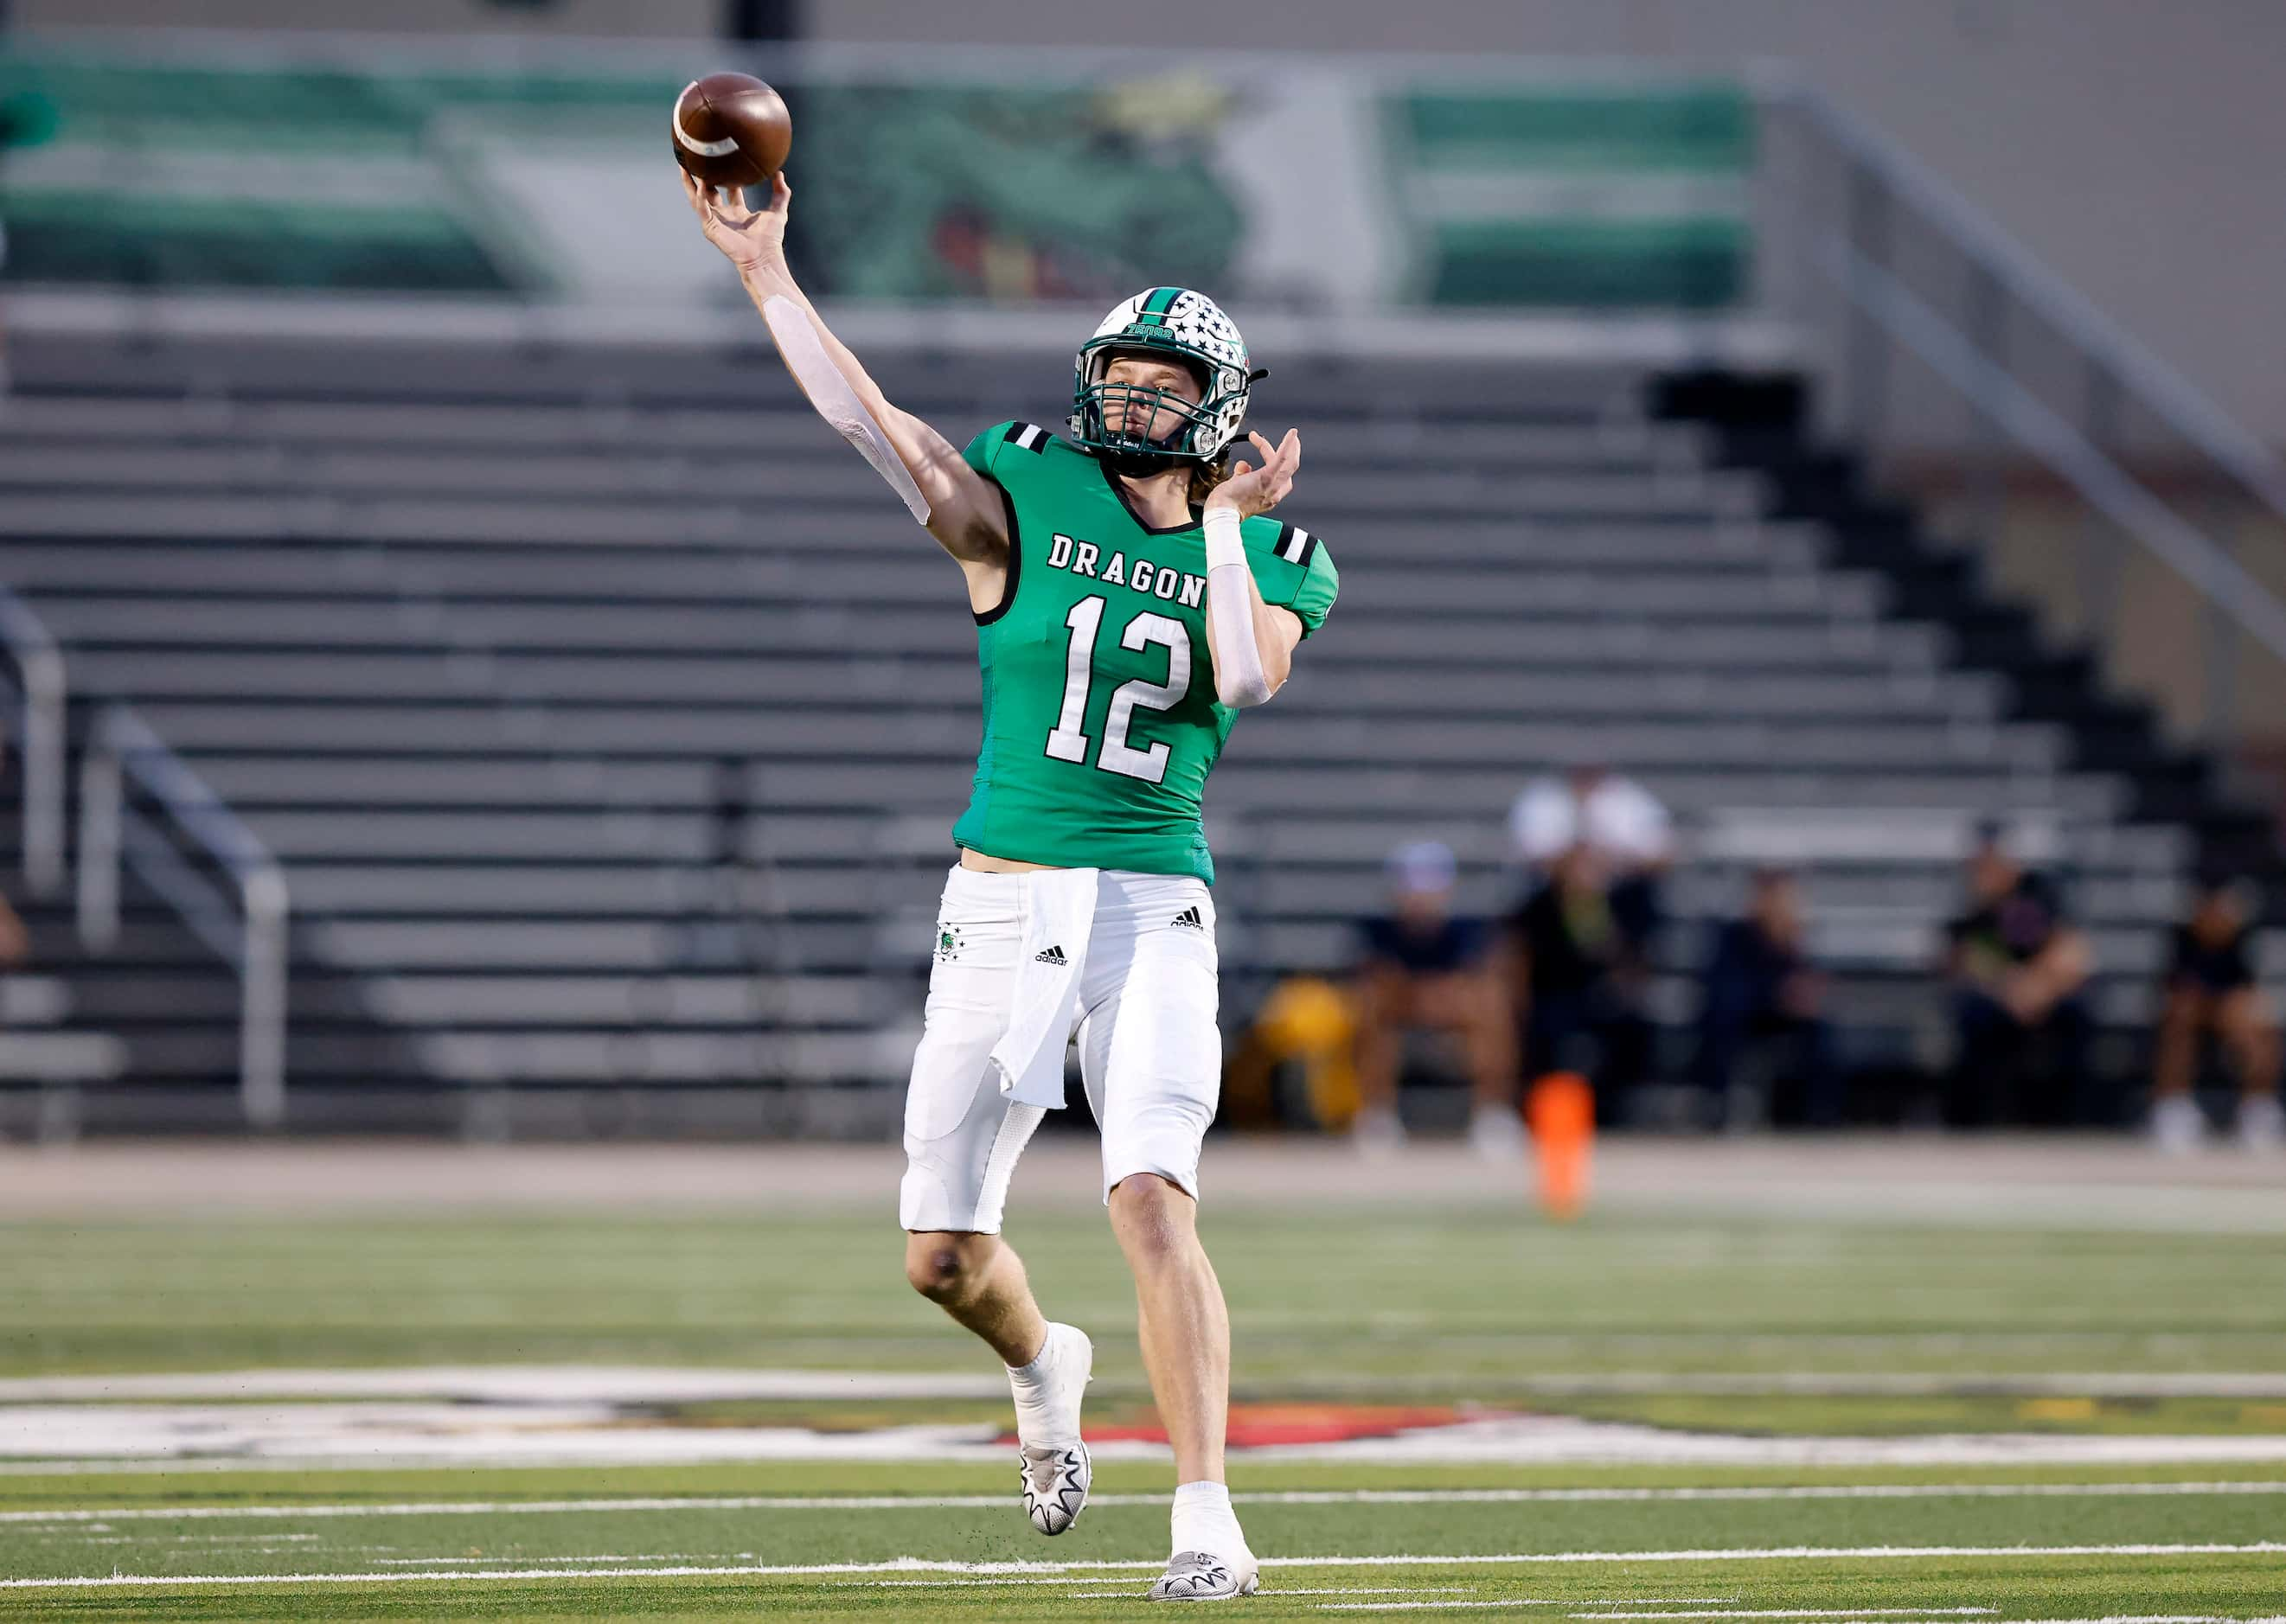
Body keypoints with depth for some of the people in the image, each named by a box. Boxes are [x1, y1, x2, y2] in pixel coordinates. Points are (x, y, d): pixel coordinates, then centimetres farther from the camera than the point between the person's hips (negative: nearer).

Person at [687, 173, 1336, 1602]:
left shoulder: (1269, 563, 5)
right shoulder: (1028, 498, 3)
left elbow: (1247, 681, -16)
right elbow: (867, 419, -8)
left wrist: (1225, 523, -11)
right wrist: (765, 270, -15)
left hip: (1154, 907, -2)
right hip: (1004, 905, 2)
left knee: (1154, 1206, -20)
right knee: (945, 1253, 6)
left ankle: (1207, 1521, -18)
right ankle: (1045, 1367, 41)